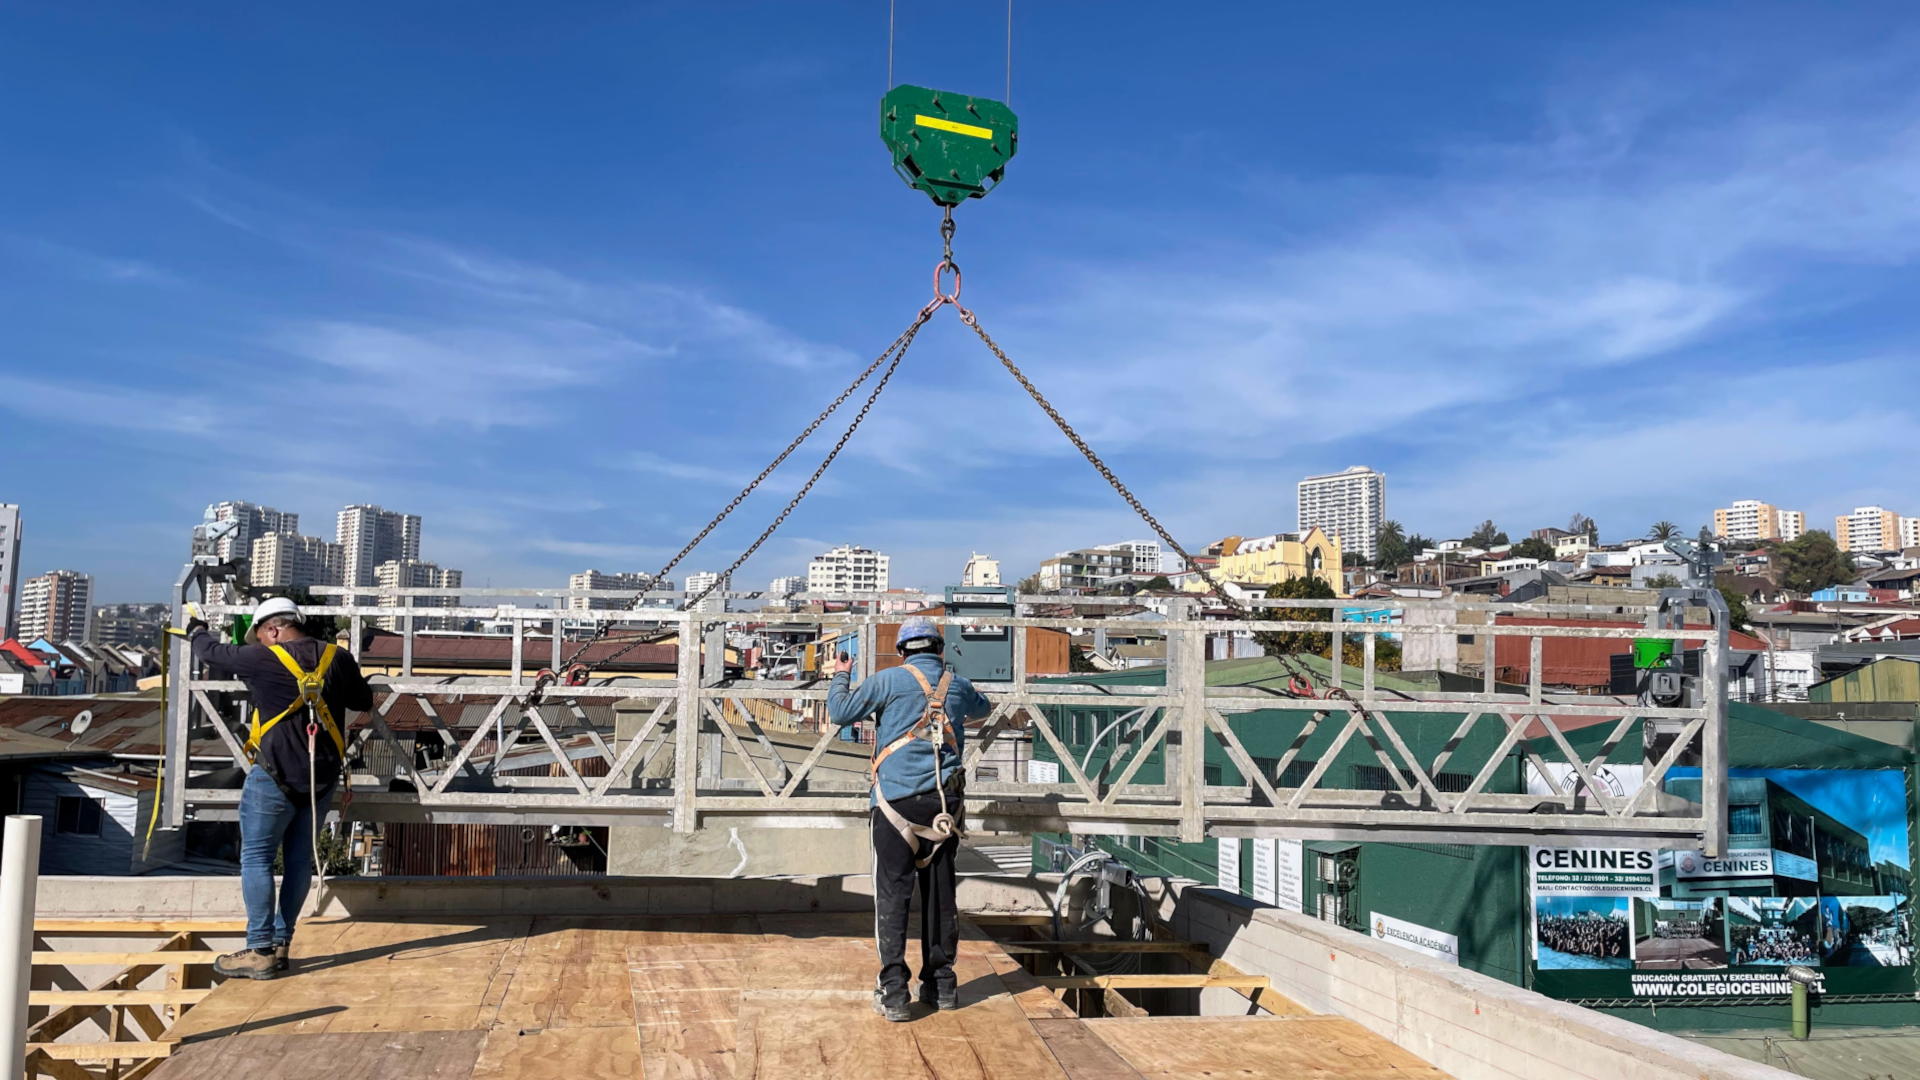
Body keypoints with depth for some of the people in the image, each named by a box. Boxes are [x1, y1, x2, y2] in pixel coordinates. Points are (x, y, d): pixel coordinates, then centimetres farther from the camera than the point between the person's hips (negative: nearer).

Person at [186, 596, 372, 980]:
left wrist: (197, 628, 27)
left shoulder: (263, 659, -11)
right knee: (298, 860, 12)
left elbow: (212, 653, 6)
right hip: (322, 779, 6)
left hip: (276, 778, -5)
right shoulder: (338, 658, 1)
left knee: (256, 859, 3)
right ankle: (281, 945, 19)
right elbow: (364, 701, 16)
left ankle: (261, 951, 1)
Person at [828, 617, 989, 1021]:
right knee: (940, 893, 12)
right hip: (944, 803, 4)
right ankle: (941, 984, 19)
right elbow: (982, 709, 34)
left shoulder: (888, 681, -3)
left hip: (898, 799, -4)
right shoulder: (958, 686, 11)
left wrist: (840, 678, 20)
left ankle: (893, 992, -6)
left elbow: (840, 713, 2)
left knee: (892, 893, -1)